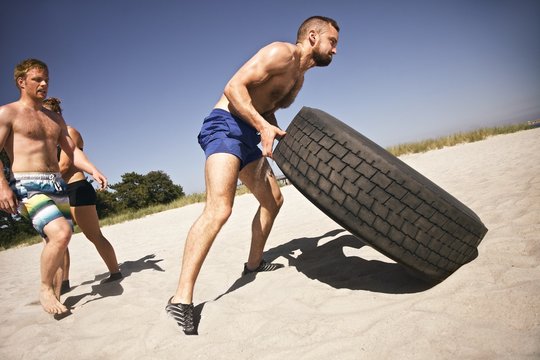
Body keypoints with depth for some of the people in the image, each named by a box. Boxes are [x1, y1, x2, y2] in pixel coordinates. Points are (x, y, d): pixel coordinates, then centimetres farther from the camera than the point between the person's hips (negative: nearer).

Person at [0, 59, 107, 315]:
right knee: (60, 233, -25)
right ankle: (45, 290, -4)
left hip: (57, 184, 7)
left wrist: (93, 171, -2)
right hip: (27, 185, -6)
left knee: (58, 242, 6)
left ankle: (55, 297, 18)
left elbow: (72, 151, 15)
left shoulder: (55, 118, 20)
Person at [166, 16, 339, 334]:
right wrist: (263, 125, -26)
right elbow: (234, 87, -18)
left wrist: (283, 137, 7)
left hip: (248, 135, 10)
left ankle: (254, 263, 33)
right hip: (225, 125, -10)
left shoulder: (299, 78, 20)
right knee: (219, 209, -26)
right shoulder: (281, 53, -9)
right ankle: (182, 300, -23)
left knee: (273, 200, 16)